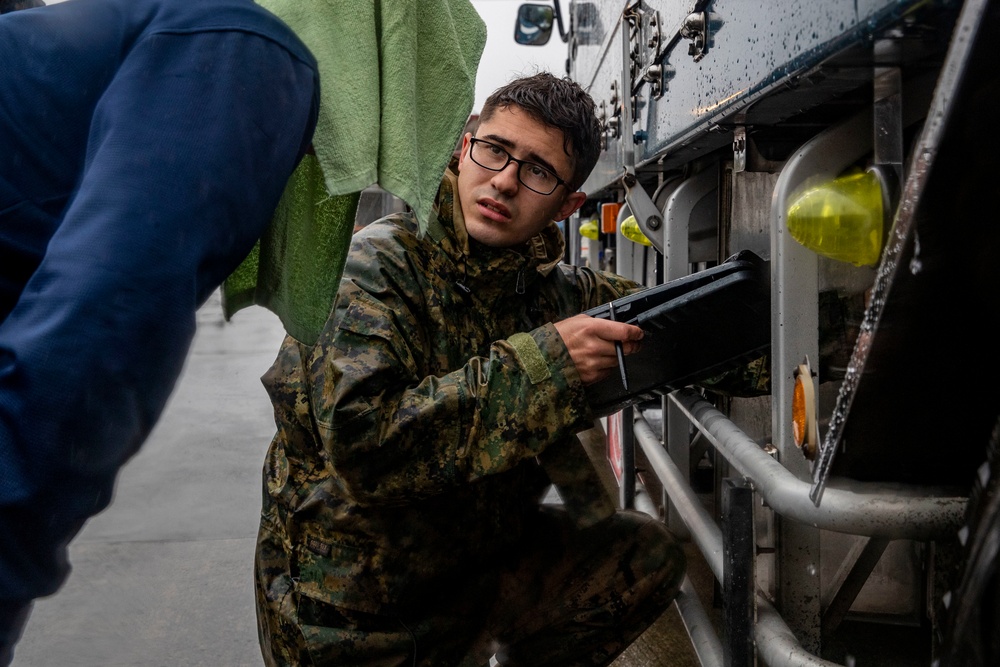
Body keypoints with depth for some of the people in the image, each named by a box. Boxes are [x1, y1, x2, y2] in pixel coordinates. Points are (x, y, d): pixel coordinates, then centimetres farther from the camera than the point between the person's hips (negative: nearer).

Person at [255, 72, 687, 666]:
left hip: (477, 554, 6)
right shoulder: (377, 266, -21)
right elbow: (363, 448, -32)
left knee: (648, 556, -1)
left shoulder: (539, 282, -1)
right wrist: (540, 363, -33)